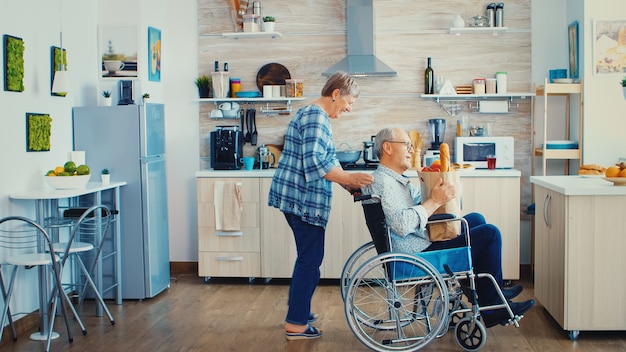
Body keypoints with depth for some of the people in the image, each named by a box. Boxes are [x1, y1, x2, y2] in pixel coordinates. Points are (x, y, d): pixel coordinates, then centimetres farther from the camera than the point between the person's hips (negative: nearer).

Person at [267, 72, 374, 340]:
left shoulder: (310, 113, 18)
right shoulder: (317, 117, -16)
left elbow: (324, 160, 21)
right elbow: (316, 163, -25)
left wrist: (347, 182, 13)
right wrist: (350, 179, -21)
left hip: (295, 195, 10)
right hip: (304, 198, -10)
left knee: (308, 256, 19)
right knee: (311, 259, -3)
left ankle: (298, 310, 30)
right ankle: (296, 324, 3)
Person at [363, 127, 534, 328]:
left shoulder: (395, 179, 15)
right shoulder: (382, 182, -20)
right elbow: (402, 225, -32)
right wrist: (435, 201, -24)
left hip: (420, 244, 12)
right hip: (418, 255, -12)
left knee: (476, 219, 22)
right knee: (489, 233, -7)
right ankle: (492, 305, 6)